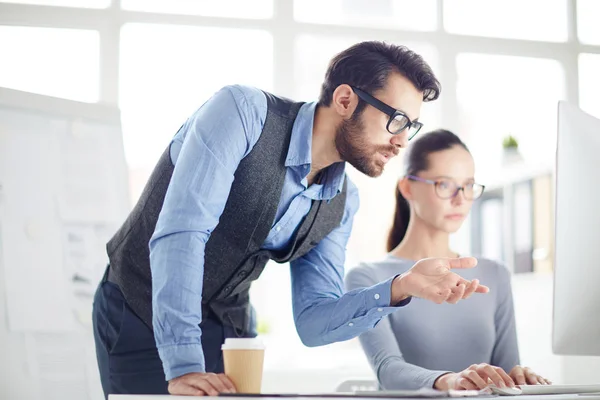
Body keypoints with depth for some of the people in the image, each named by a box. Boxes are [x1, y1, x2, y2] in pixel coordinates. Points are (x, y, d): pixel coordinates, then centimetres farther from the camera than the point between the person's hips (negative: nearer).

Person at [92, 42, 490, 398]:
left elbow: (313, 322, -4)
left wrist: (400, 288, -20)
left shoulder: (342, 201, -2)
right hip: (142, 317, -5)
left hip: (228, 328, 6)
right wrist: (182, 366, -37)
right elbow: (180, 230, -32)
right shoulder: (243, 112, -23)